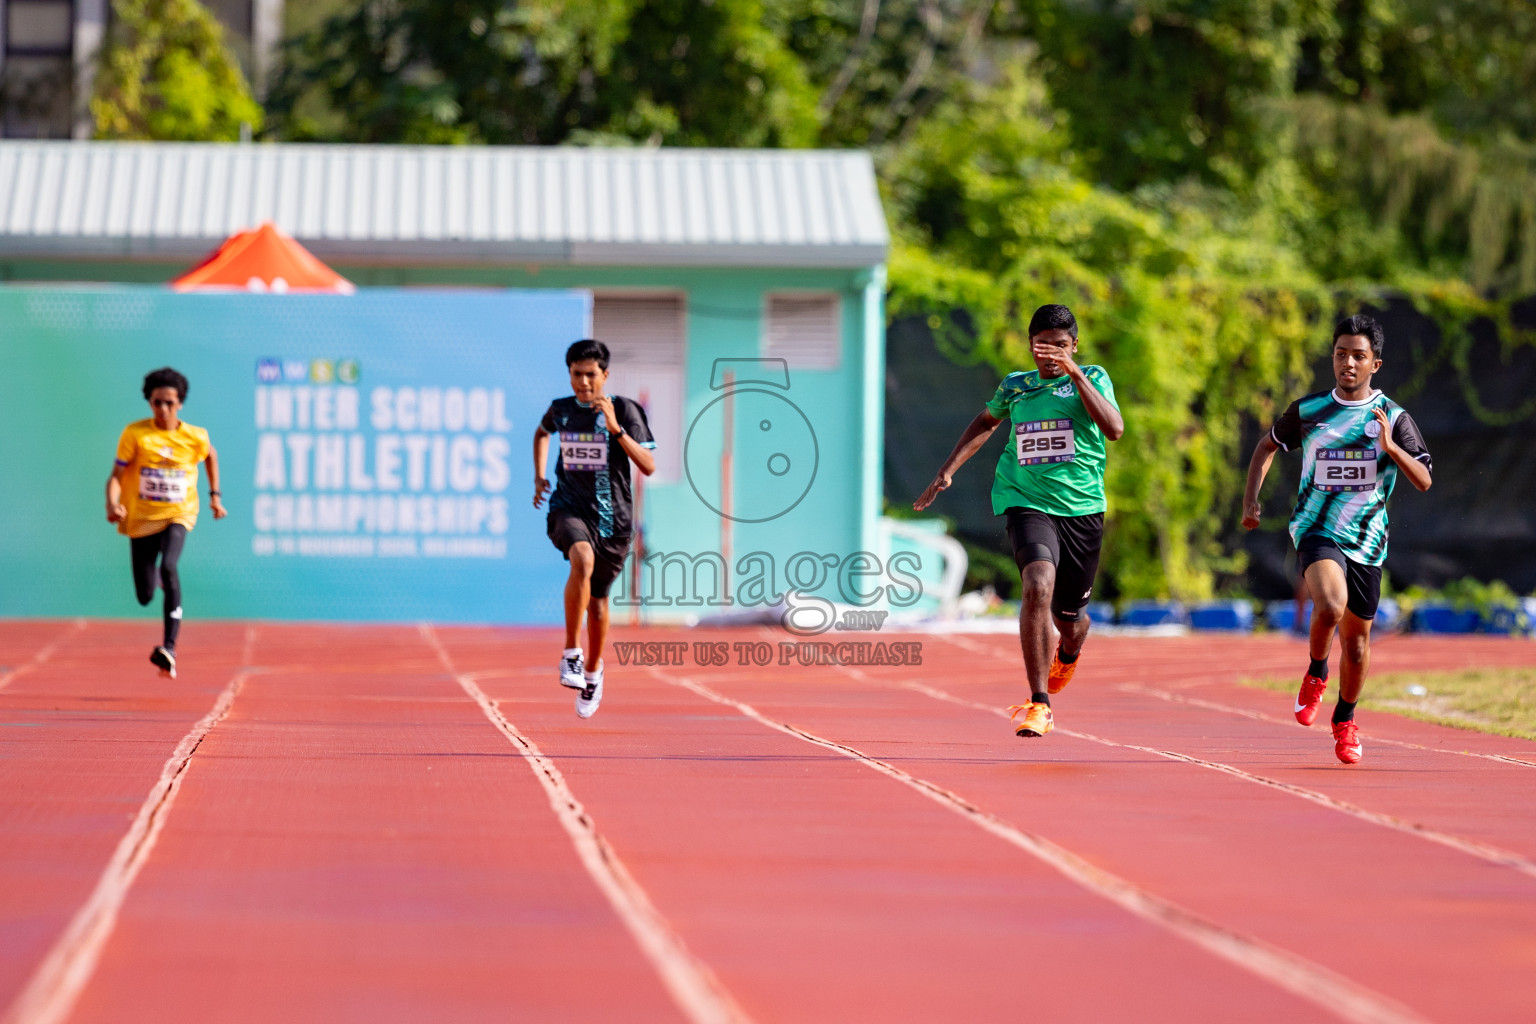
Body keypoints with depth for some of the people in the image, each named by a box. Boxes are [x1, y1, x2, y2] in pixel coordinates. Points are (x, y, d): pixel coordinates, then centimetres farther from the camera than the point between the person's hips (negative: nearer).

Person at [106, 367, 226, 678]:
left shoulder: (195, 437, -6)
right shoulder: (135, 434, -10)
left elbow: (211, 455, 18)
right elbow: (116, 475, -11)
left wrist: (214, 495, 17)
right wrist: (113, 504, -30)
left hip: (178, 514, -1)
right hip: (141, 518, 1)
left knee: (168, 567, -31)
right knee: (145, 596, 4)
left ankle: (169, 648, -34)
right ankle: (158, 576, 46)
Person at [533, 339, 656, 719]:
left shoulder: (625, 410, -7)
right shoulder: (561, 410, 3)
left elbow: (649, 466, -15)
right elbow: (542, 432, 28)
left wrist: (615, 429, -24)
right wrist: (539, 476, 15)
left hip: (613, 517, 0)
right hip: (569, 510, 0)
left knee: (597, 599, 14)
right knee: (582, 559, -34)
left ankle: (592, 671, 40)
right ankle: (571, 653, -27)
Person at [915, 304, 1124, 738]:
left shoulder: (1092, 378, 1)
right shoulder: (1014, 386, 7)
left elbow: (1114, 429, -18)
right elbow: (985, 423, 27)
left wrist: (1074, 375, -23)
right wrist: (947, 471, 19)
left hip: (1082, 507, 1)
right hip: (1027, 503, -1)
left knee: (1070, 617, 12)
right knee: (1038, 586, -28)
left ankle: (1068, 653, 53)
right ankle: (1039, 705, -25)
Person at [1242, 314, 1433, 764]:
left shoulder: (1394, 418, -2)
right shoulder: (1308, 410, 1)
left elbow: (1424, 481, -9)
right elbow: (1267, 446, 18)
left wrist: (1390, 448, -25)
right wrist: (1251, 499, 6)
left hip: (1367, 540, 2)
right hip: (1317, 529, -2)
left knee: (1356, 638, 10)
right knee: (1331, 605, -31)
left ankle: (1344, 720, 34)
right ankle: (1316, 674, -1)